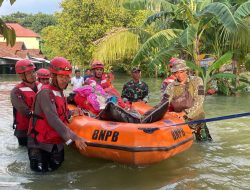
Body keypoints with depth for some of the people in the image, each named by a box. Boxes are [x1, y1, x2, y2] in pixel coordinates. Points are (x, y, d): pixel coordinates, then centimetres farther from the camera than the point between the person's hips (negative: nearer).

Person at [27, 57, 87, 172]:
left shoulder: (60, 93, 7)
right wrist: (74, 138, -31)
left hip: (56, 143, 8)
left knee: (54, 167, 13)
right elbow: (53, 120, -29)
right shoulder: (45, 93, -20)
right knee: (40, 171, -1)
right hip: (40, 143, -8)